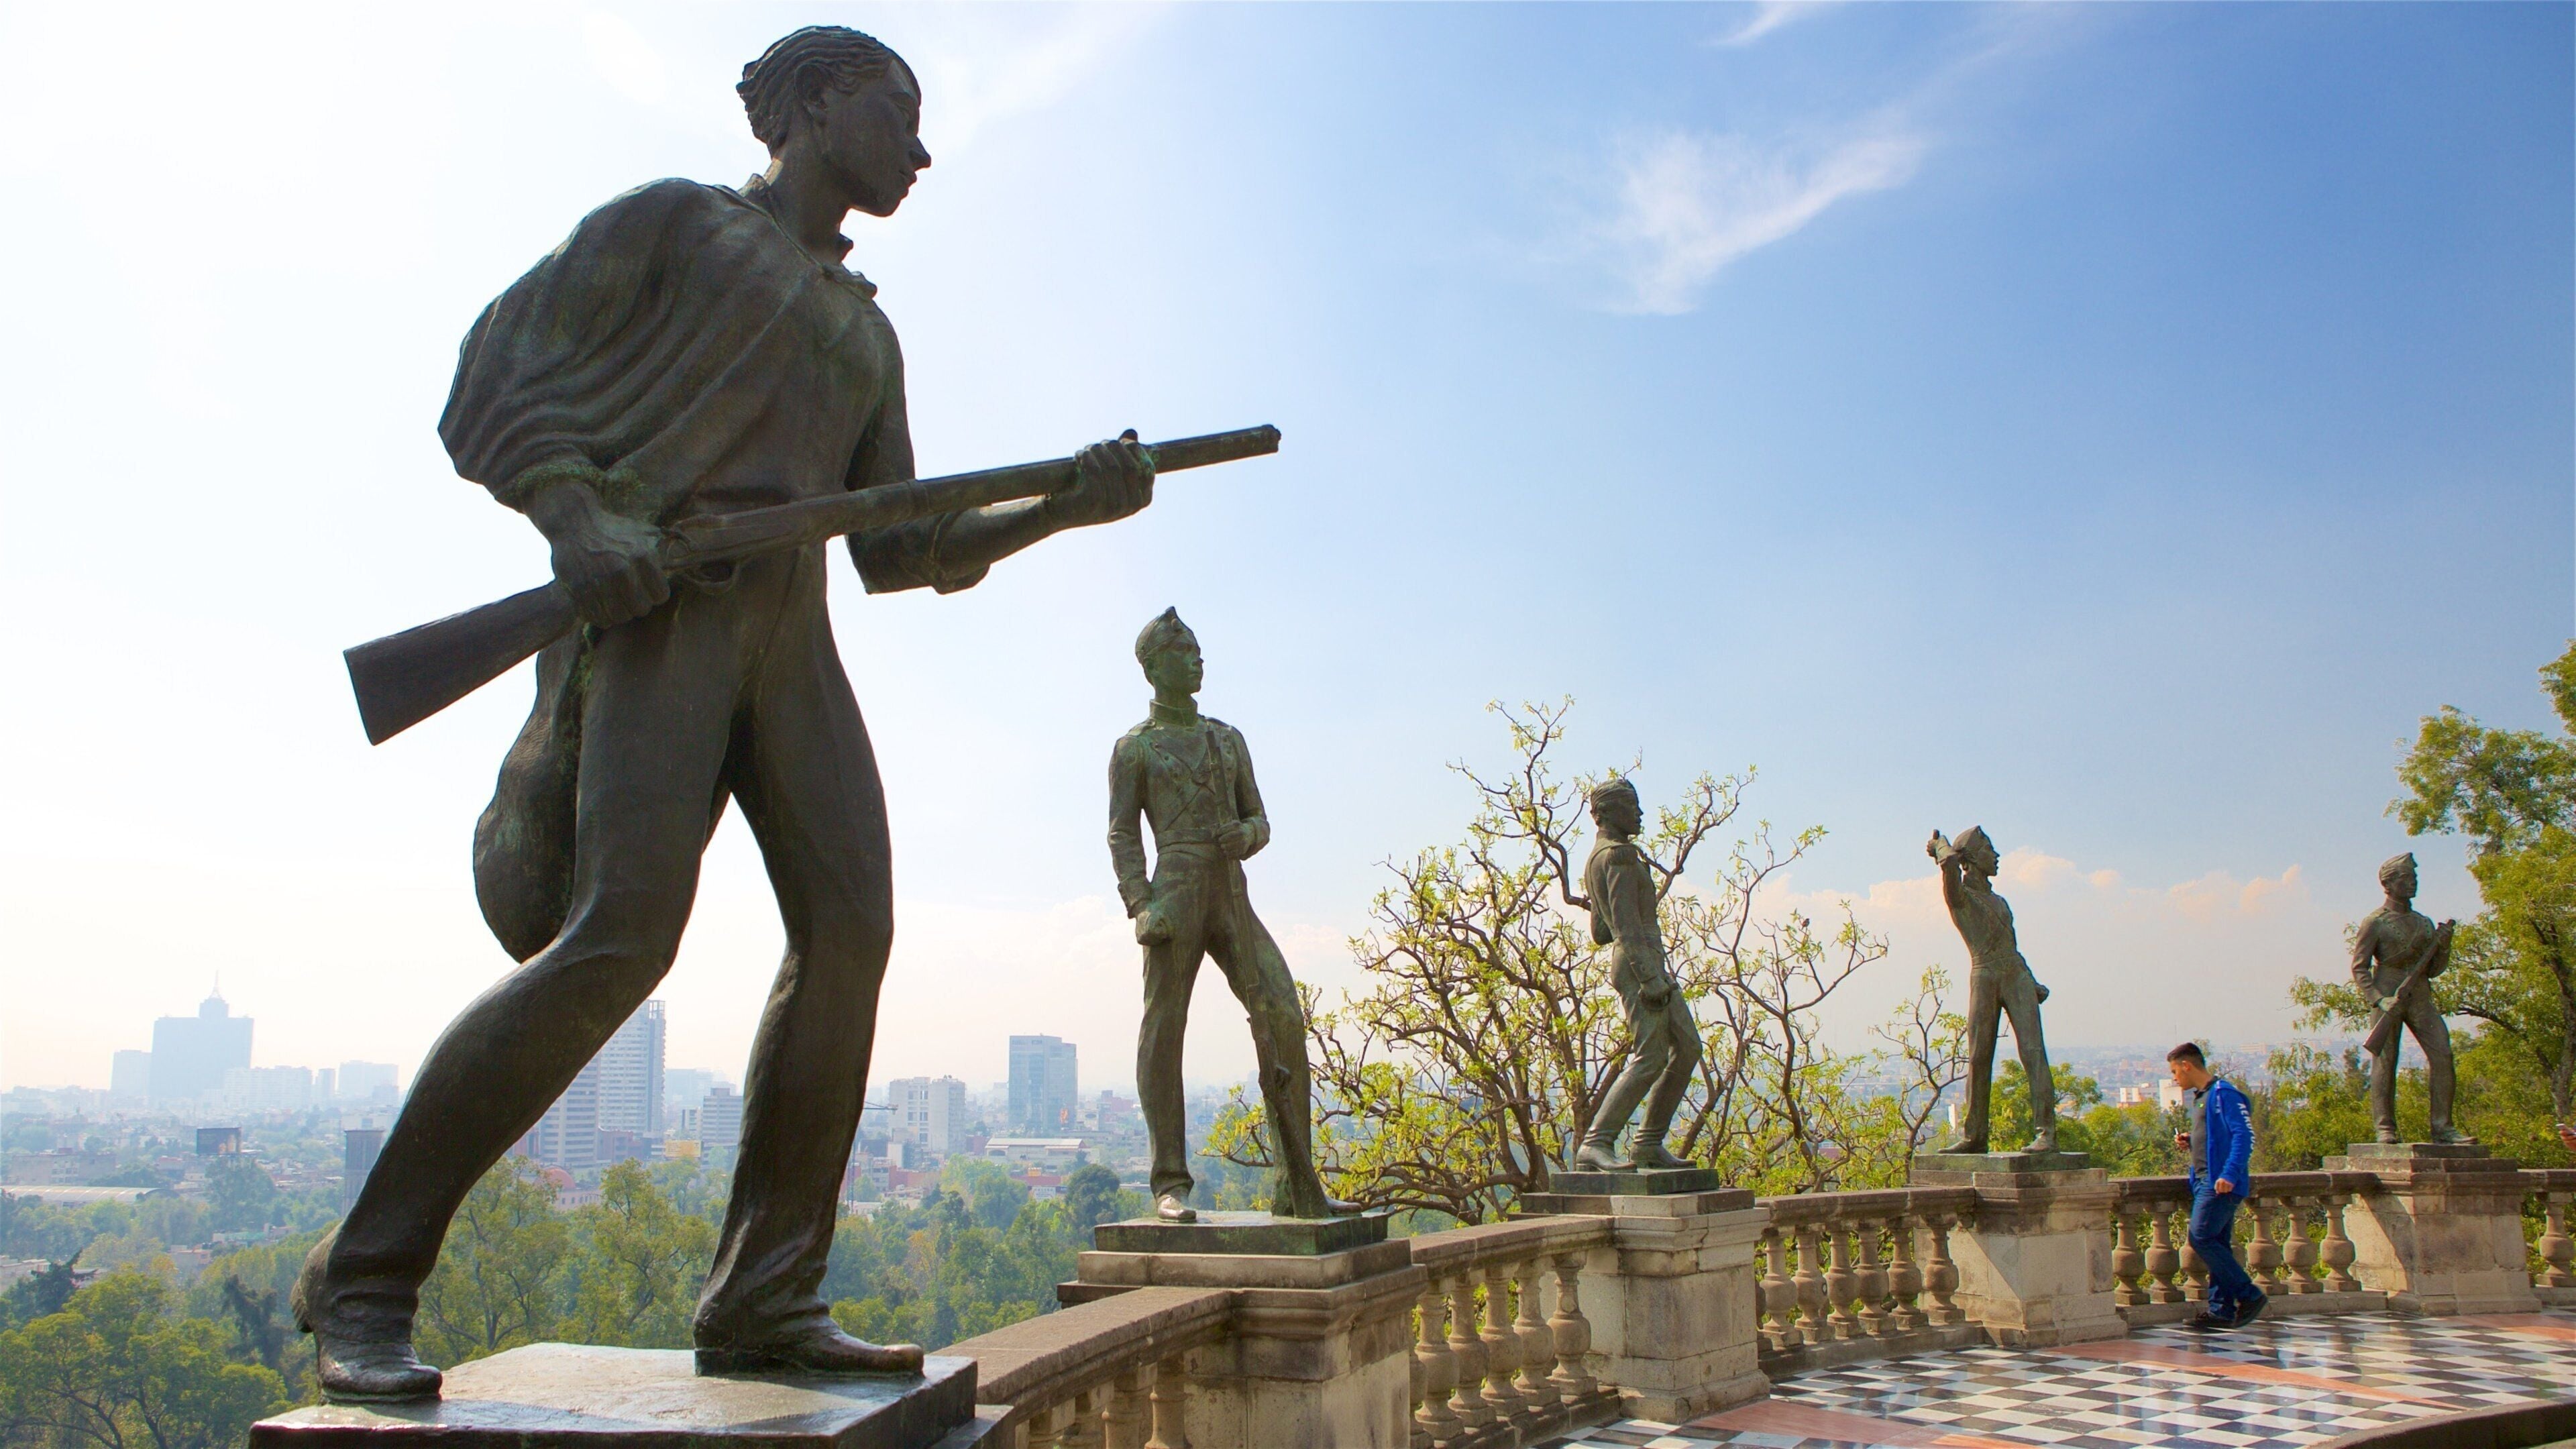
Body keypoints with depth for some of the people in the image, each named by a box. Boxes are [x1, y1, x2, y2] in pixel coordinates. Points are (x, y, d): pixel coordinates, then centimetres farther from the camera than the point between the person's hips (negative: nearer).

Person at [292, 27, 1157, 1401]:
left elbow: (899, 552, 20)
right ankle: (364, 1276, -9)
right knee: (622, 937, -23)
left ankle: (760, 1299, -8)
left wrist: (1064, 506, 6)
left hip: (782, 628, 7)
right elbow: (494, 384, 2)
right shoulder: (669, 216, 11)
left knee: (849, 927, -12)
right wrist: (579, 519, -19)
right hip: (646, 599, -6)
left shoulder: (865, 334, 28)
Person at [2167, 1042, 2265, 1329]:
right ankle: (2223, 1310, 10)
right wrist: (2190, 1141, 11)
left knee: (2202, 1238, -14)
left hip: (2221, 1184, -10)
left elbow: (2244, 1135, -20)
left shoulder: (2223, 1093, -11)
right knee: (2217, 1246, 8)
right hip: (2206, 1181, 10)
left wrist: (2230, 1174, -28)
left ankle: (2250, 1296, -5)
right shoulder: (2201, 1096, 20)